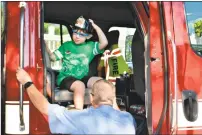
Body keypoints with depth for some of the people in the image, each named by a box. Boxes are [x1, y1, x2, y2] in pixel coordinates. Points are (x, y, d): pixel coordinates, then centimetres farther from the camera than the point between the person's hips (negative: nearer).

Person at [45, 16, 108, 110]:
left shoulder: (90, 46, 8)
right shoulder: (66, 45, 8)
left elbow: (104, 43, -8)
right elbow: (53, 57, 7)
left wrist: (96, 27, -5)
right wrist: (45, 46, -10)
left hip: (82, 78, 3)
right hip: (65, 78, -3)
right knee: (80, 85, -35)